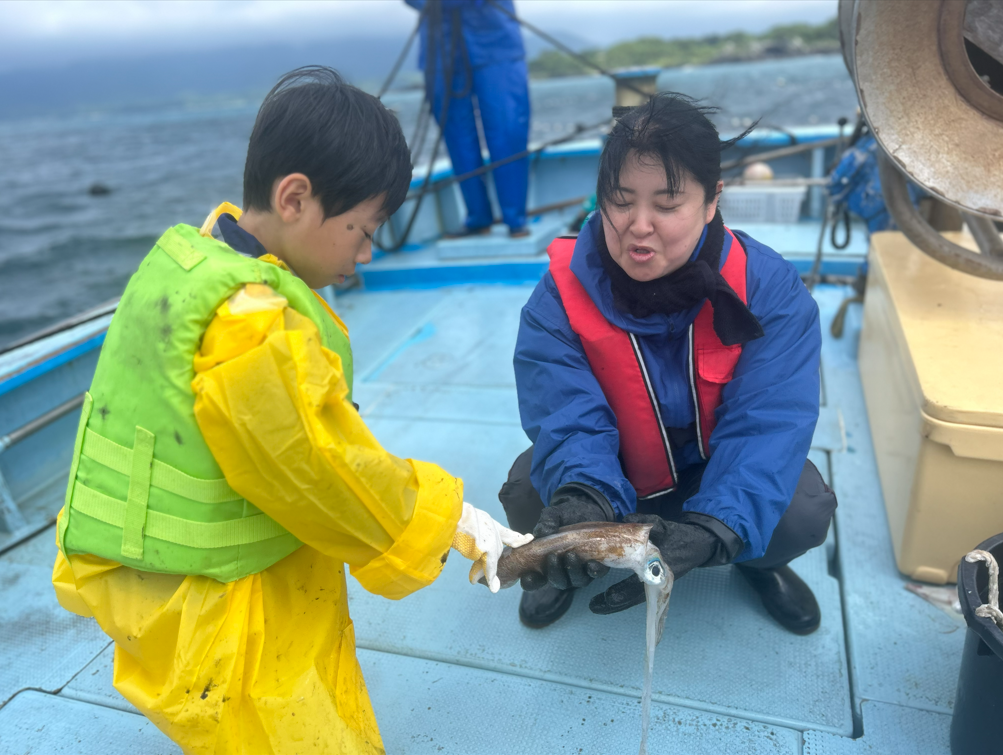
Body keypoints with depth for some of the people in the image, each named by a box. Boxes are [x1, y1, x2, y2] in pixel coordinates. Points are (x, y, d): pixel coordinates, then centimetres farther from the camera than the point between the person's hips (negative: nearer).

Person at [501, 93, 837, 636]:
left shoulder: (769, 288, -22)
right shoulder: (563, 292, -21)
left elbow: (766, 424, -30)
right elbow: (569, 417, -29)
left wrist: (710, 529, -47)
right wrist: (580, 496, -52)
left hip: (716, 471, 1)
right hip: (614, 471, 0)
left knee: (803, 512, -26)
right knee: (527, 495, -26)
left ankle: (757, 562, 12)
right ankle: (563, 564, 11)